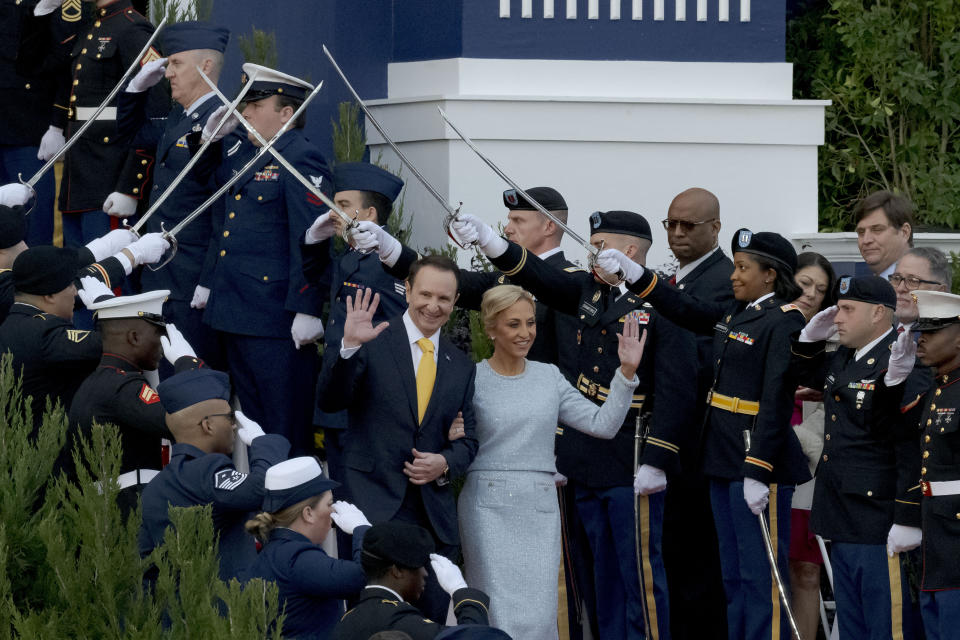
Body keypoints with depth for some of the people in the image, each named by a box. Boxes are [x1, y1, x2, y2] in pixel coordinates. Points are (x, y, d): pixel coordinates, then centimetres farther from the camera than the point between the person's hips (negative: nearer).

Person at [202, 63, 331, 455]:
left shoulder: (302, 161, -11)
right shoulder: (243, 155, 17)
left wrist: (307, 311, -22)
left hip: (276, 319, -9)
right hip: (232, 315, 9)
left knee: (286, 430, -4)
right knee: (251, 421, 14)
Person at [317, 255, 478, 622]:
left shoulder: (461, 367, 15)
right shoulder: (373, 345, 0)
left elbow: (468, 440, 17)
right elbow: (330, 401, -11)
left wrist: (445, 463, -4)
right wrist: (349, 347, -25)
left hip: (436, 516, 4)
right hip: (375, 509, -4)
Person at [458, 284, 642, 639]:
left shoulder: (549, 377, 10)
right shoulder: (472, 380, -1)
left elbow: (603, 424, 6)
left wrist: (627, 372, -1)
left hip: (540, 508, 4)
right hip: (489, 506, -3)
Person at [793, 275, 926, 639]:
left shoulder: (901, 365, -18)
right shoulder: (844, 360, 11)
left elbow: (913, 449, -22)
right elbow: (809, 376, 34)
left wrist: (907, 521, -24)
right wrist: (811, 337, 14)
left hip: (881, 528, -10)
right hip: (843, 526, 10)